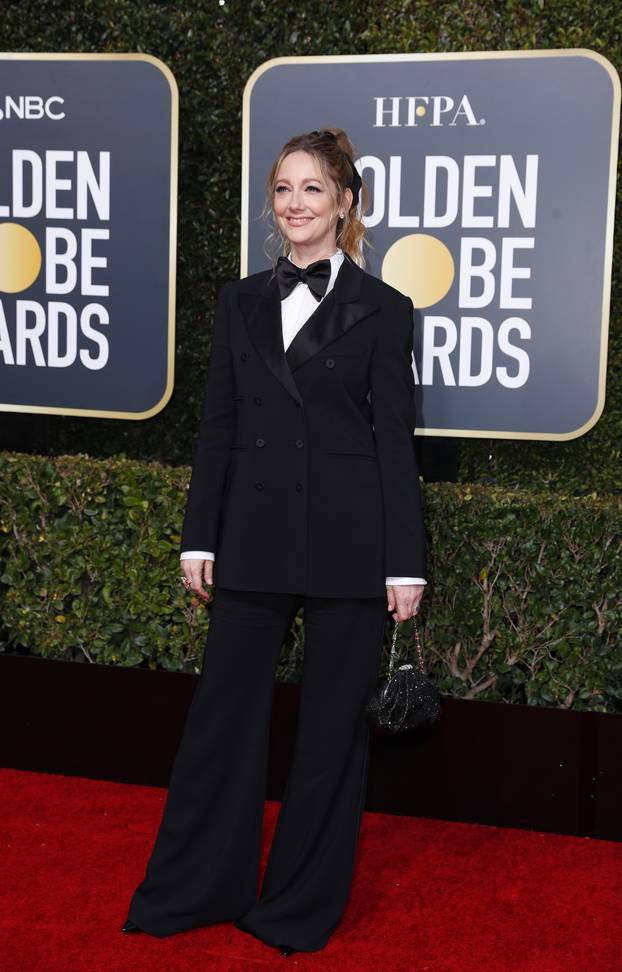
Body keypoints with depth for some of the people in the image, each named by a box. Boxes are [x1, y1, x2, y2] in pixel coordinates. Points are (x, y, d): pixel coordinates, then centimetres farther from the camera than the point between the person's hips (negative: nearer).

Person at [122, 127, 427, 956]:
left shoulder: (381, 308, -1)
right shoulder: (242, 302, 9)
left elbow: (395, 438, -4)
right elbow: (218, 428, 9)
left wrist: (404, 562, -7)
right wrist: (200, 537, 5)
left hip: (348, 543, -3)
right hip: (255, 535, 3)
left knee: (333, 724, 7)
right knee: (223, 710, 8)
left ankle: (303, 904, 23)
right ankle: (194, 888, 25)